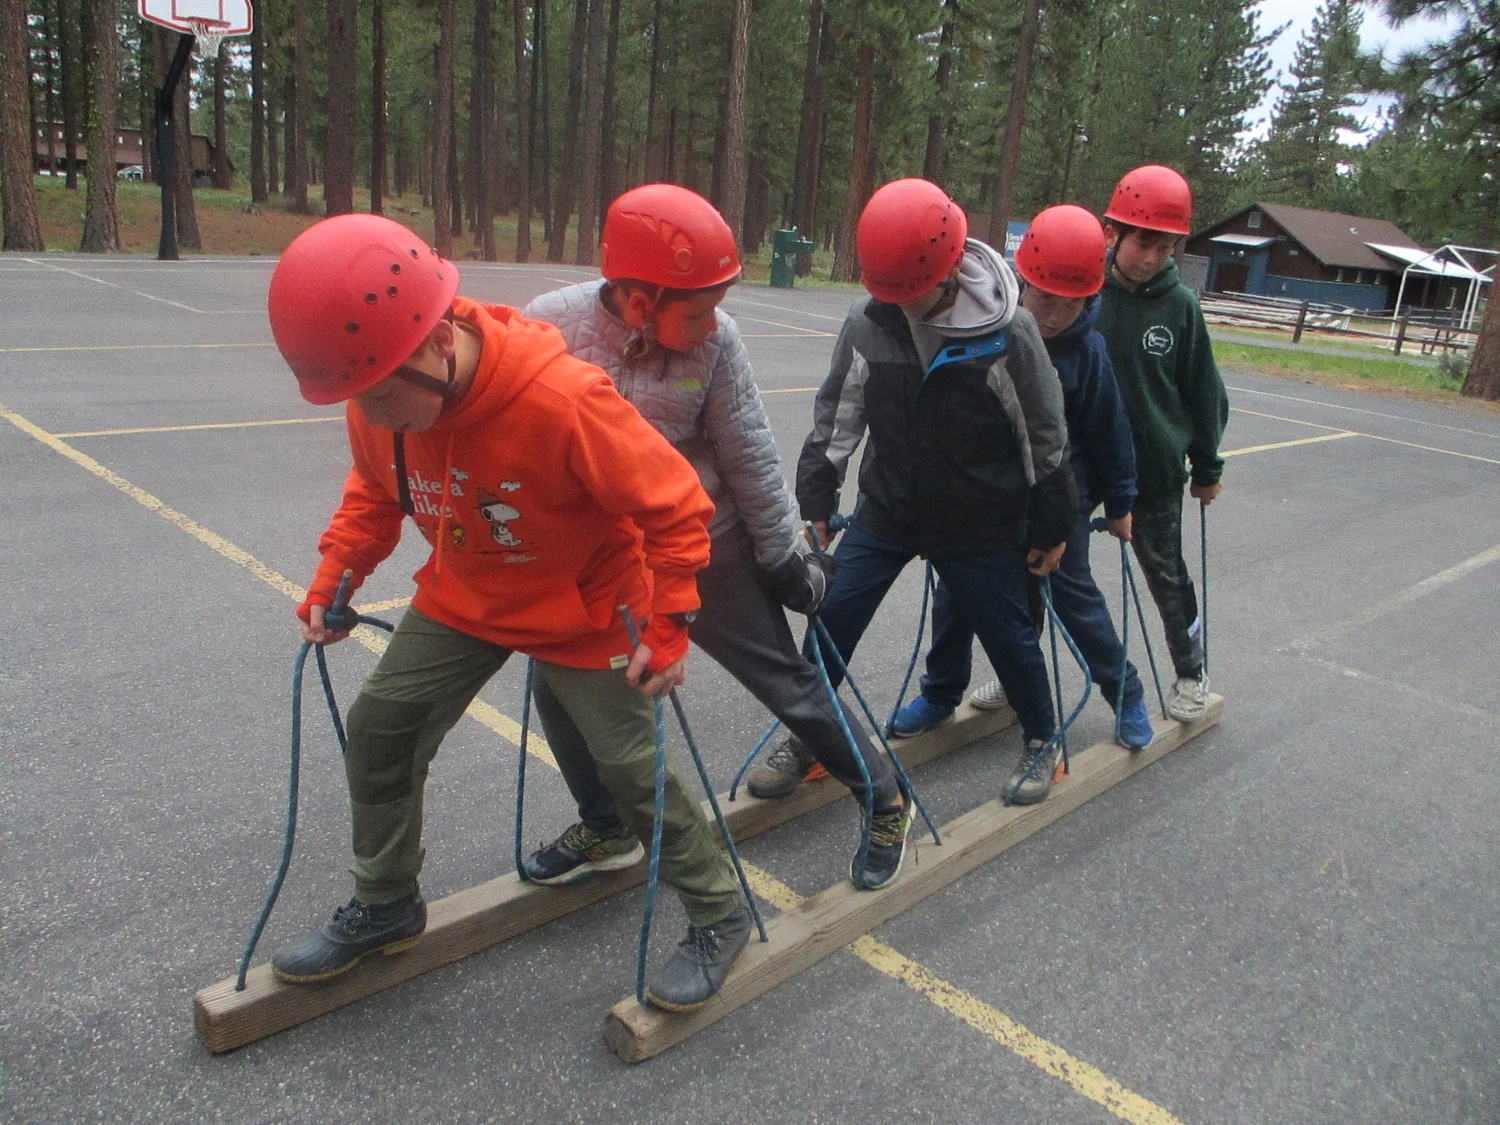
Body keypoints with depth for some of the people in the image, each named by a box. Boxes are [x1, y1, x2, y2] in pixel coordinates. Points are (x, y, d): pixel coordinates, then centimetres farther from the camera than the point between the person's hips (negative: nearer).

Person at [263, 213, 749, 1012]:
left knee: (630, 765, -3)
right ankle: (384, 907, 29)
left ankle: (718, 914, 22)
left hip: (583, 606, -5)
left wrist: (667, 627, -23)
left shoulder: (562, 400, -36)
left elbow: (674, 505, -26)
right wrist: (334, 578, -5)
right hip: (464, 598, 6)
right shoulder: (380, 402, -16)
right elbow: (376, 489, 6)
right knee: (379, 725, 4)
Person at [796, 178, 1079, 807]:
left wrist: (1052, 525, -1)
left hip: (982, 523, -2)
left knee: (1007, 634, 10)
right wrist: (815, 501, 2)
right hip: (886, 511, 3)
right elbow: (835, 419, 3)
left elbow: (1046, 434, -6)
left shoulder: (1008, 333, -17)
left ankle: (1041, 741, 36)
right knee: (831, 619, -1)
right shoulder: (867, 325, -10)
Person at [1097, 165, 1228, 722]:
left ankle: (1190, 673, 34)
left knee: (1166, 574, 15)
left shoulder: (1179, 305, -6)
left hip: (1155, 471, 0)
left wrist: (1207, 467, 9)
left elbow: (1204, 391, 4)